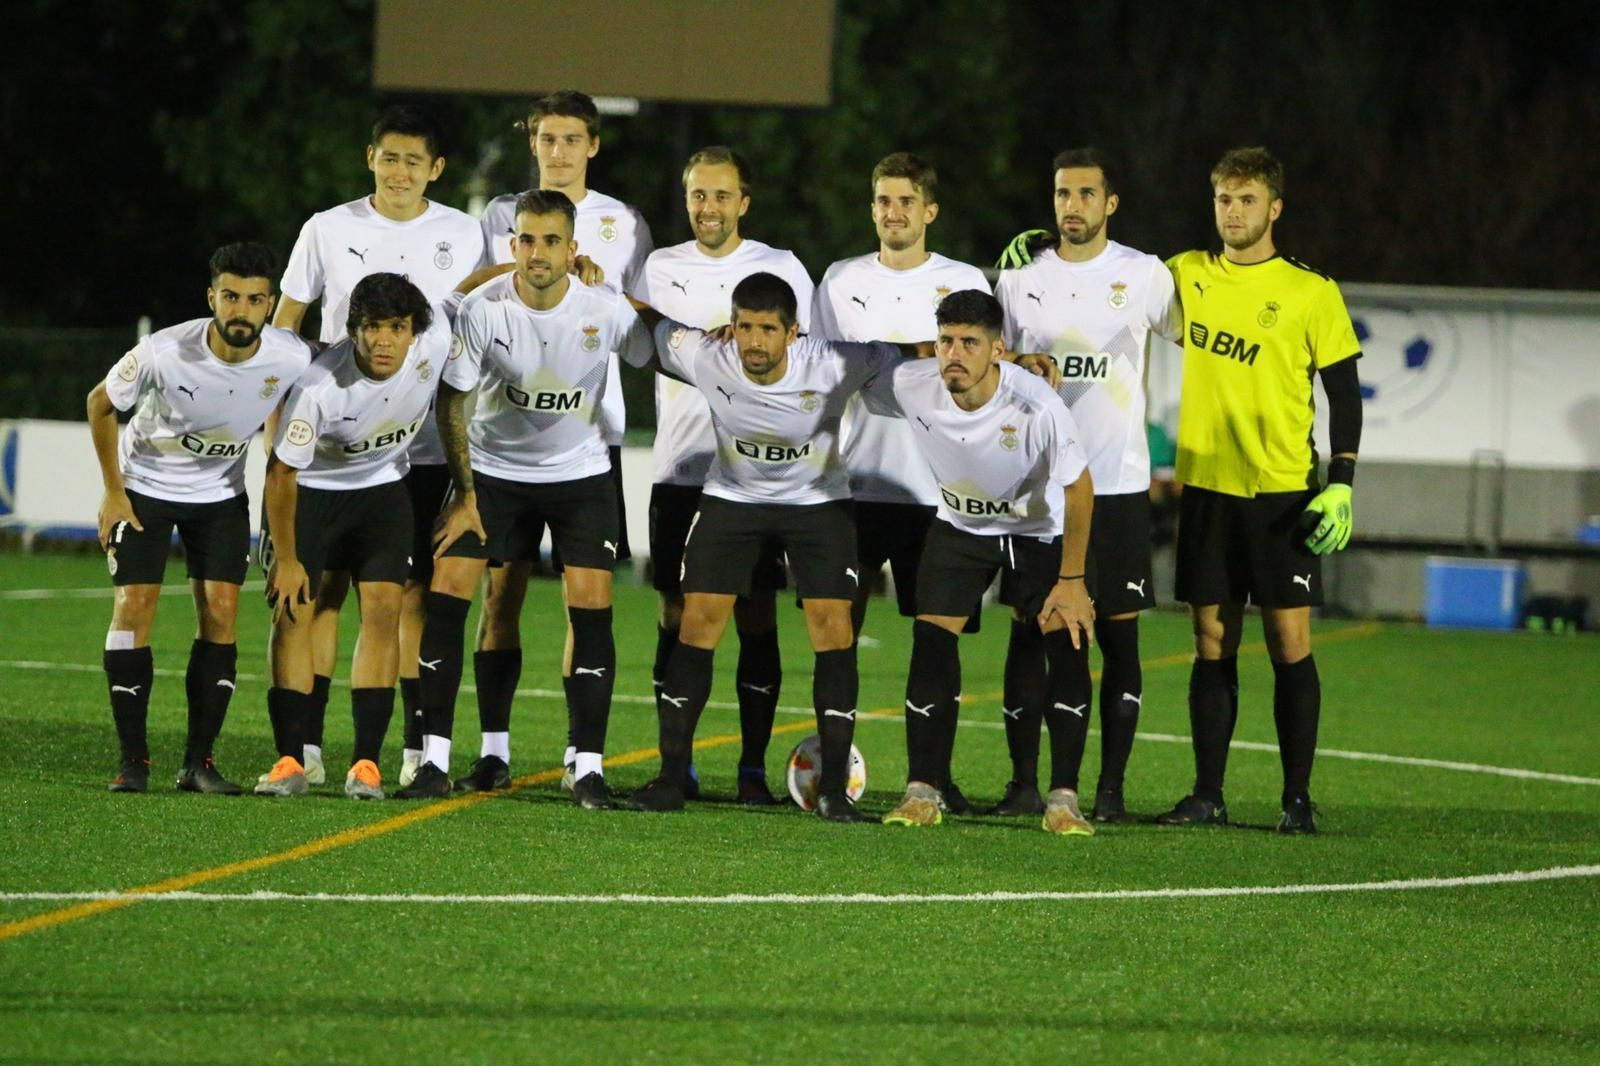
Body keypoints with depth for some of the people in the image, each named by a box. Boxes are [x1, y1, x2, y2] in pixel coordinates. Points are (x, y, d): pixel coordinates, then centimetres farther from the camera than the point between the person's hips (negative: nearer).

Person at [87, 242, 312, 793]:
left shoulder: (293, 360, -23)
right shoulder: (164, 353, -29)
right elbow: (100, 404, -9)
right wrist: (113, 493, -6)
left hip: (221, 492, 2)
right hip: (144, 485, -2)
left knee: (221, 611, -8)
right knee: (134, 604, -13)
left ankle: (199, 762, -2)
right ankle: (133, 759, -7)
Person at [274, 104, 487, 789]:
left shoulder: (462, 236, 5)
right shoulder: (329, 231, 3)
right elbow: (284, 327, 10)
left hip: (427, 444, 0)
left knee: (413, 591, 2)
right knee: (325, 583, -4)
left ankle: (420, 746, 6)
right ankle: (306, 740, -2)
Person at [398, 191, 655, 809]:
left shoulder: (606, 311, -16)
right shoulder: (483, 309, -16)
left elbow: (657, 365, 4)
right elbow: (452, 401, -6)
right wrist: (463, 495, -7)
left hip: (581, 473, 0)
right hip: (494, 471, 0)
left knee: (590, 605, -13)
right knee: (447, 592, -11)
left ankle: (588, 768, -6)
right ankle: (435, 762, -4)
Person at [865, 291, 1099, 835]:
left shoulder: (1036, 406, -33)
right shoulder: (910, 387, -26)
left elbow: (1078, 487, -19)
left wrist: (1072, 580, -15)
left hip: (1038, 529, -2)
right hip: (959, 525, 2)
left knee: (1067, 643, -14)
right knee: (931, 642, -11)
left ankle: (1064, 799, -8)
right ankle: (922, 793, -3)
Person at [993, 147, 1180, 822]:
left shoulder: (1146, 277, 1)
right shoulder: (1020, 277, 7)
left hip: (1116, 483, -2)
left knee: (1118, 634, -1)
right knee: (1028, 631, 0)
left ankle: (1111, 787, 4)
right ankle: (1023, 782, 6)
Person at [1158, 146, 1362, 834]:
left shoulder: (1310, 293, -1)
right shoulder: (1186, 276, 8)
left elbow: (1344, 393, 1)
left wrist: (1341, 484, -8)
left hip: (1282, 492, -3)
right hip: (1205, 487, 3)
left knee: (1289, 642, -5)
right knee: (1212, 644, 5)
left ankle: (1297, 798, 0)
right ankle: (1208, 796, 8)